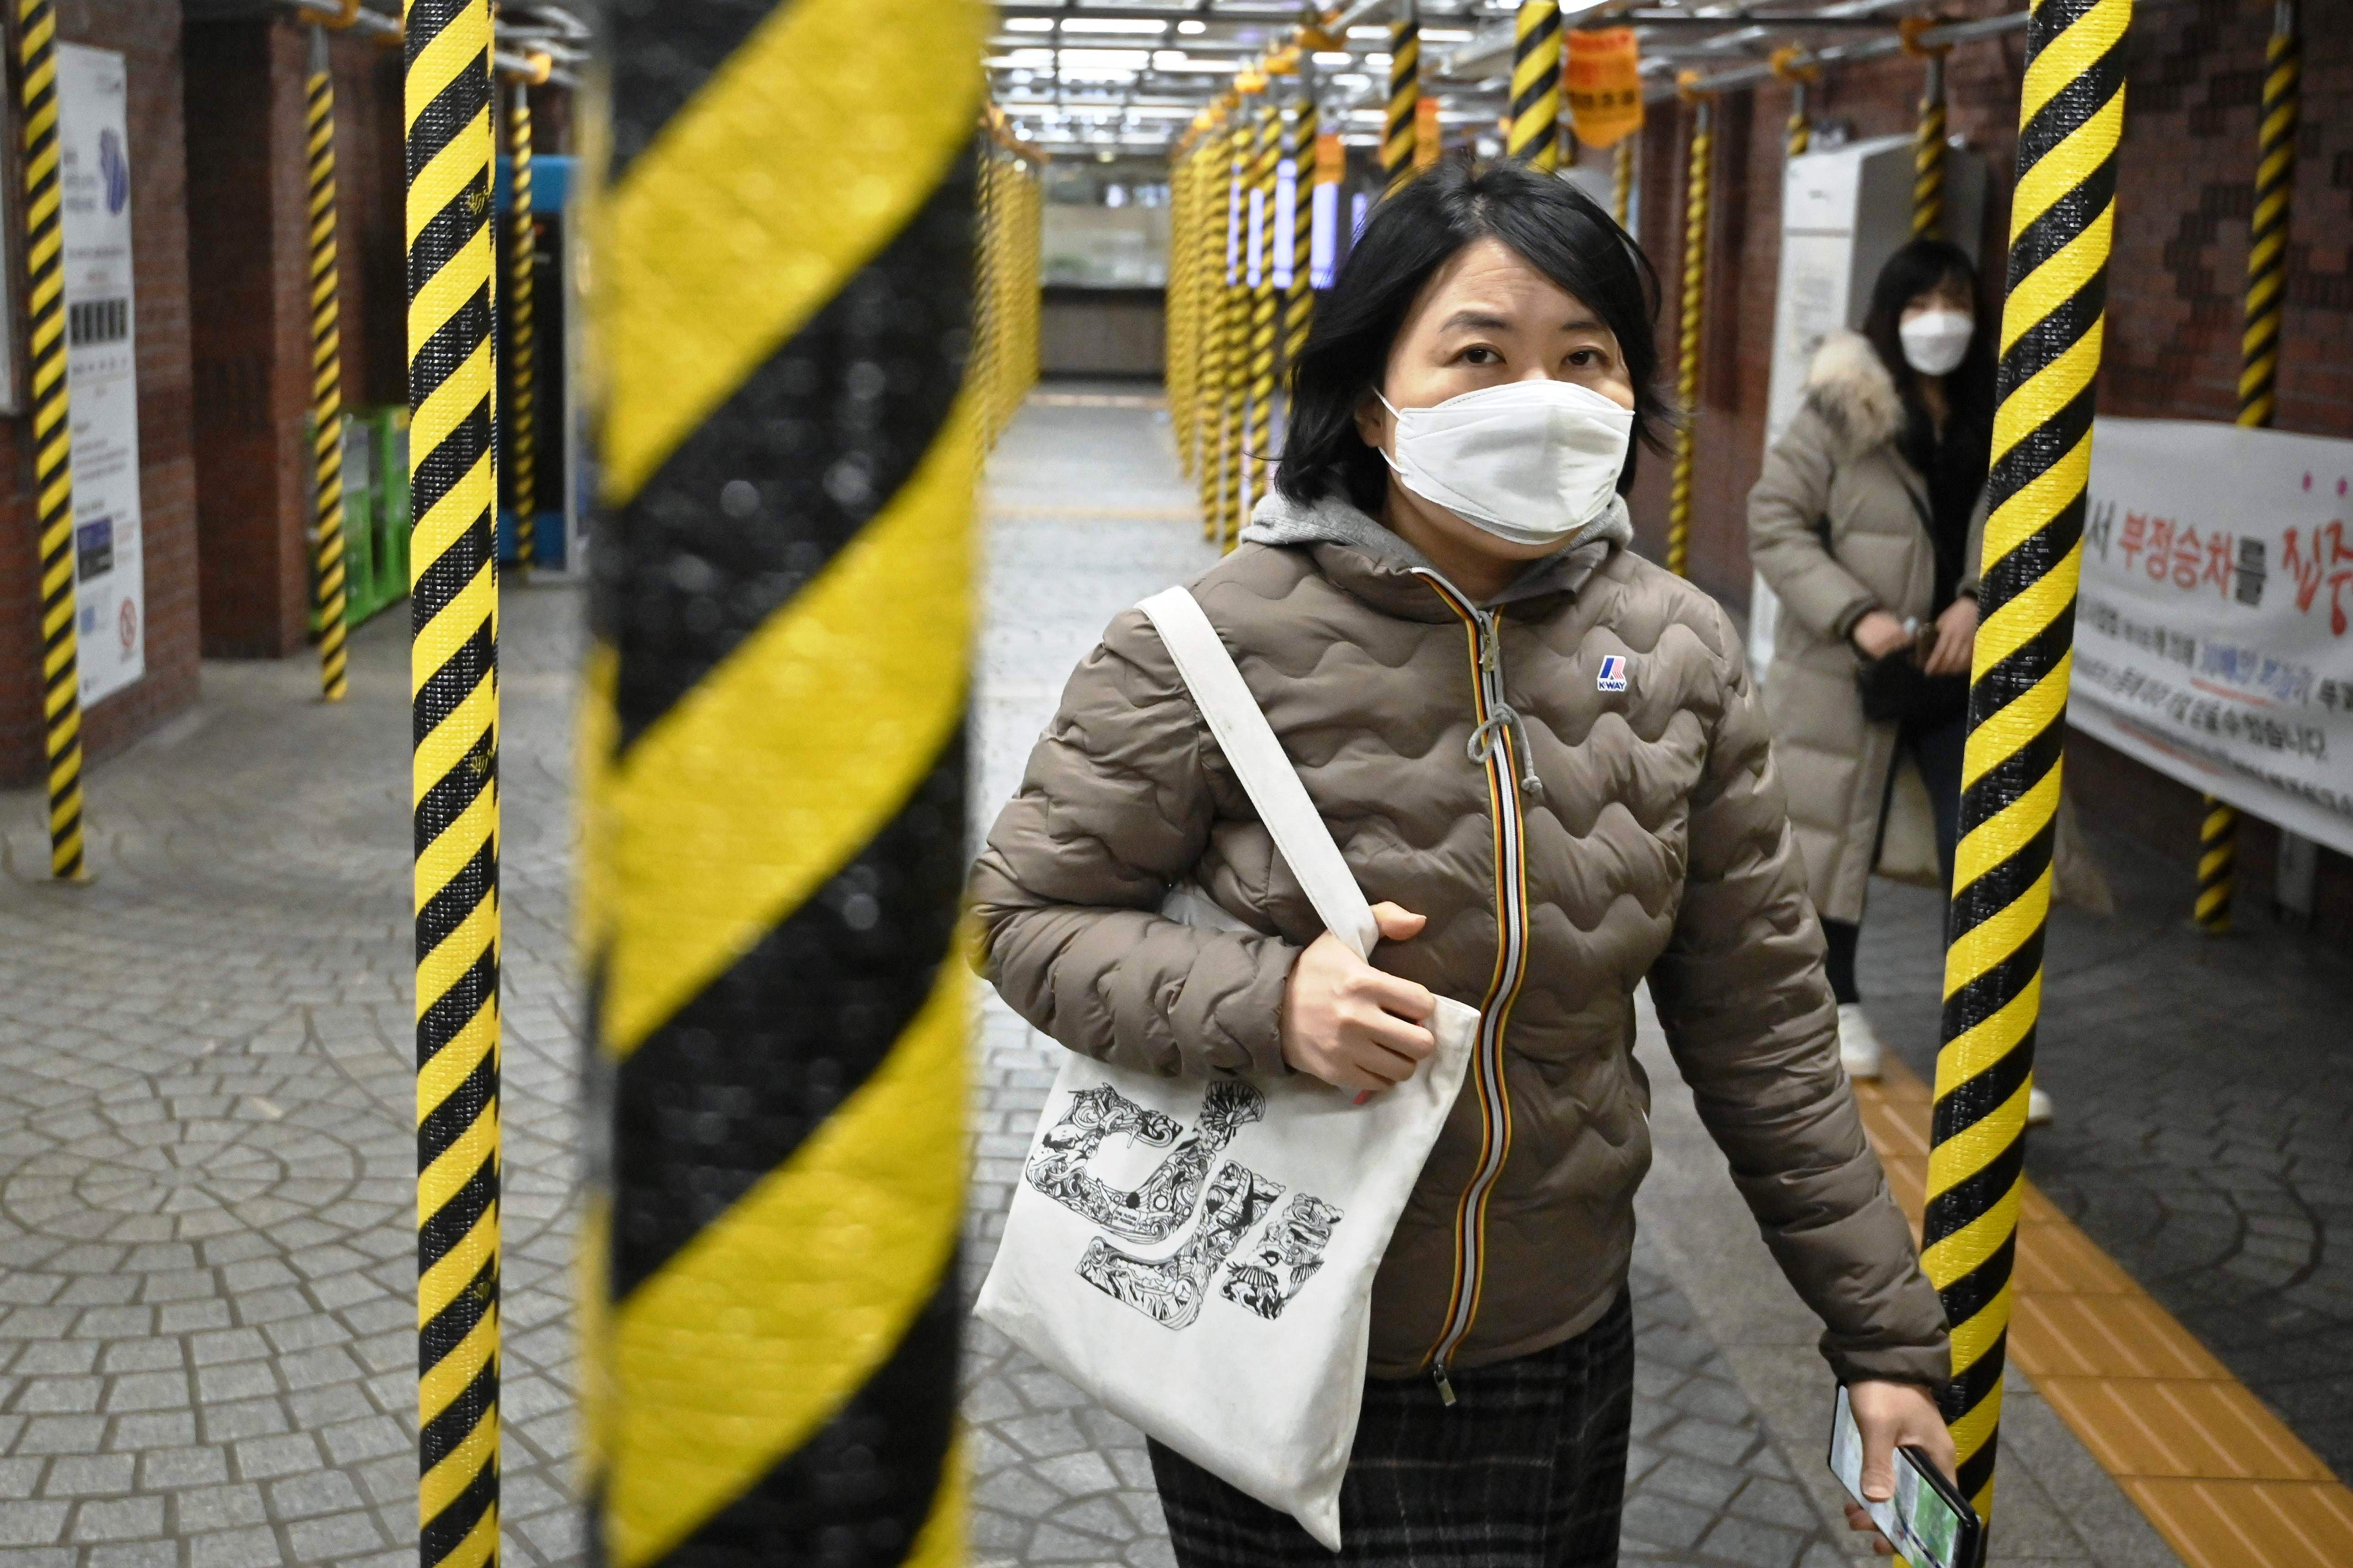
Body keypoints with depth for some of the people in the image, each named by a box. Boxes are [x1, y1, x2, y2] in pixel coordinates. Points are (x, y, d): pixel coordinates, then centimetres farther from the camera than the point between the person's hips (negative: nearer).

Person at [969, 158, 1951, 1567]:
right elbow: (1026, 914, -7)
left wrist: (1885, 1333, 4)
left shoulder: (1679, 653, -4)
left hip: (1562, 1363, 4)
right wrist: (1262, 1006, -25)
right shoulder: (1222, 645, -16)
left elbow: (1764, 1025, 3)